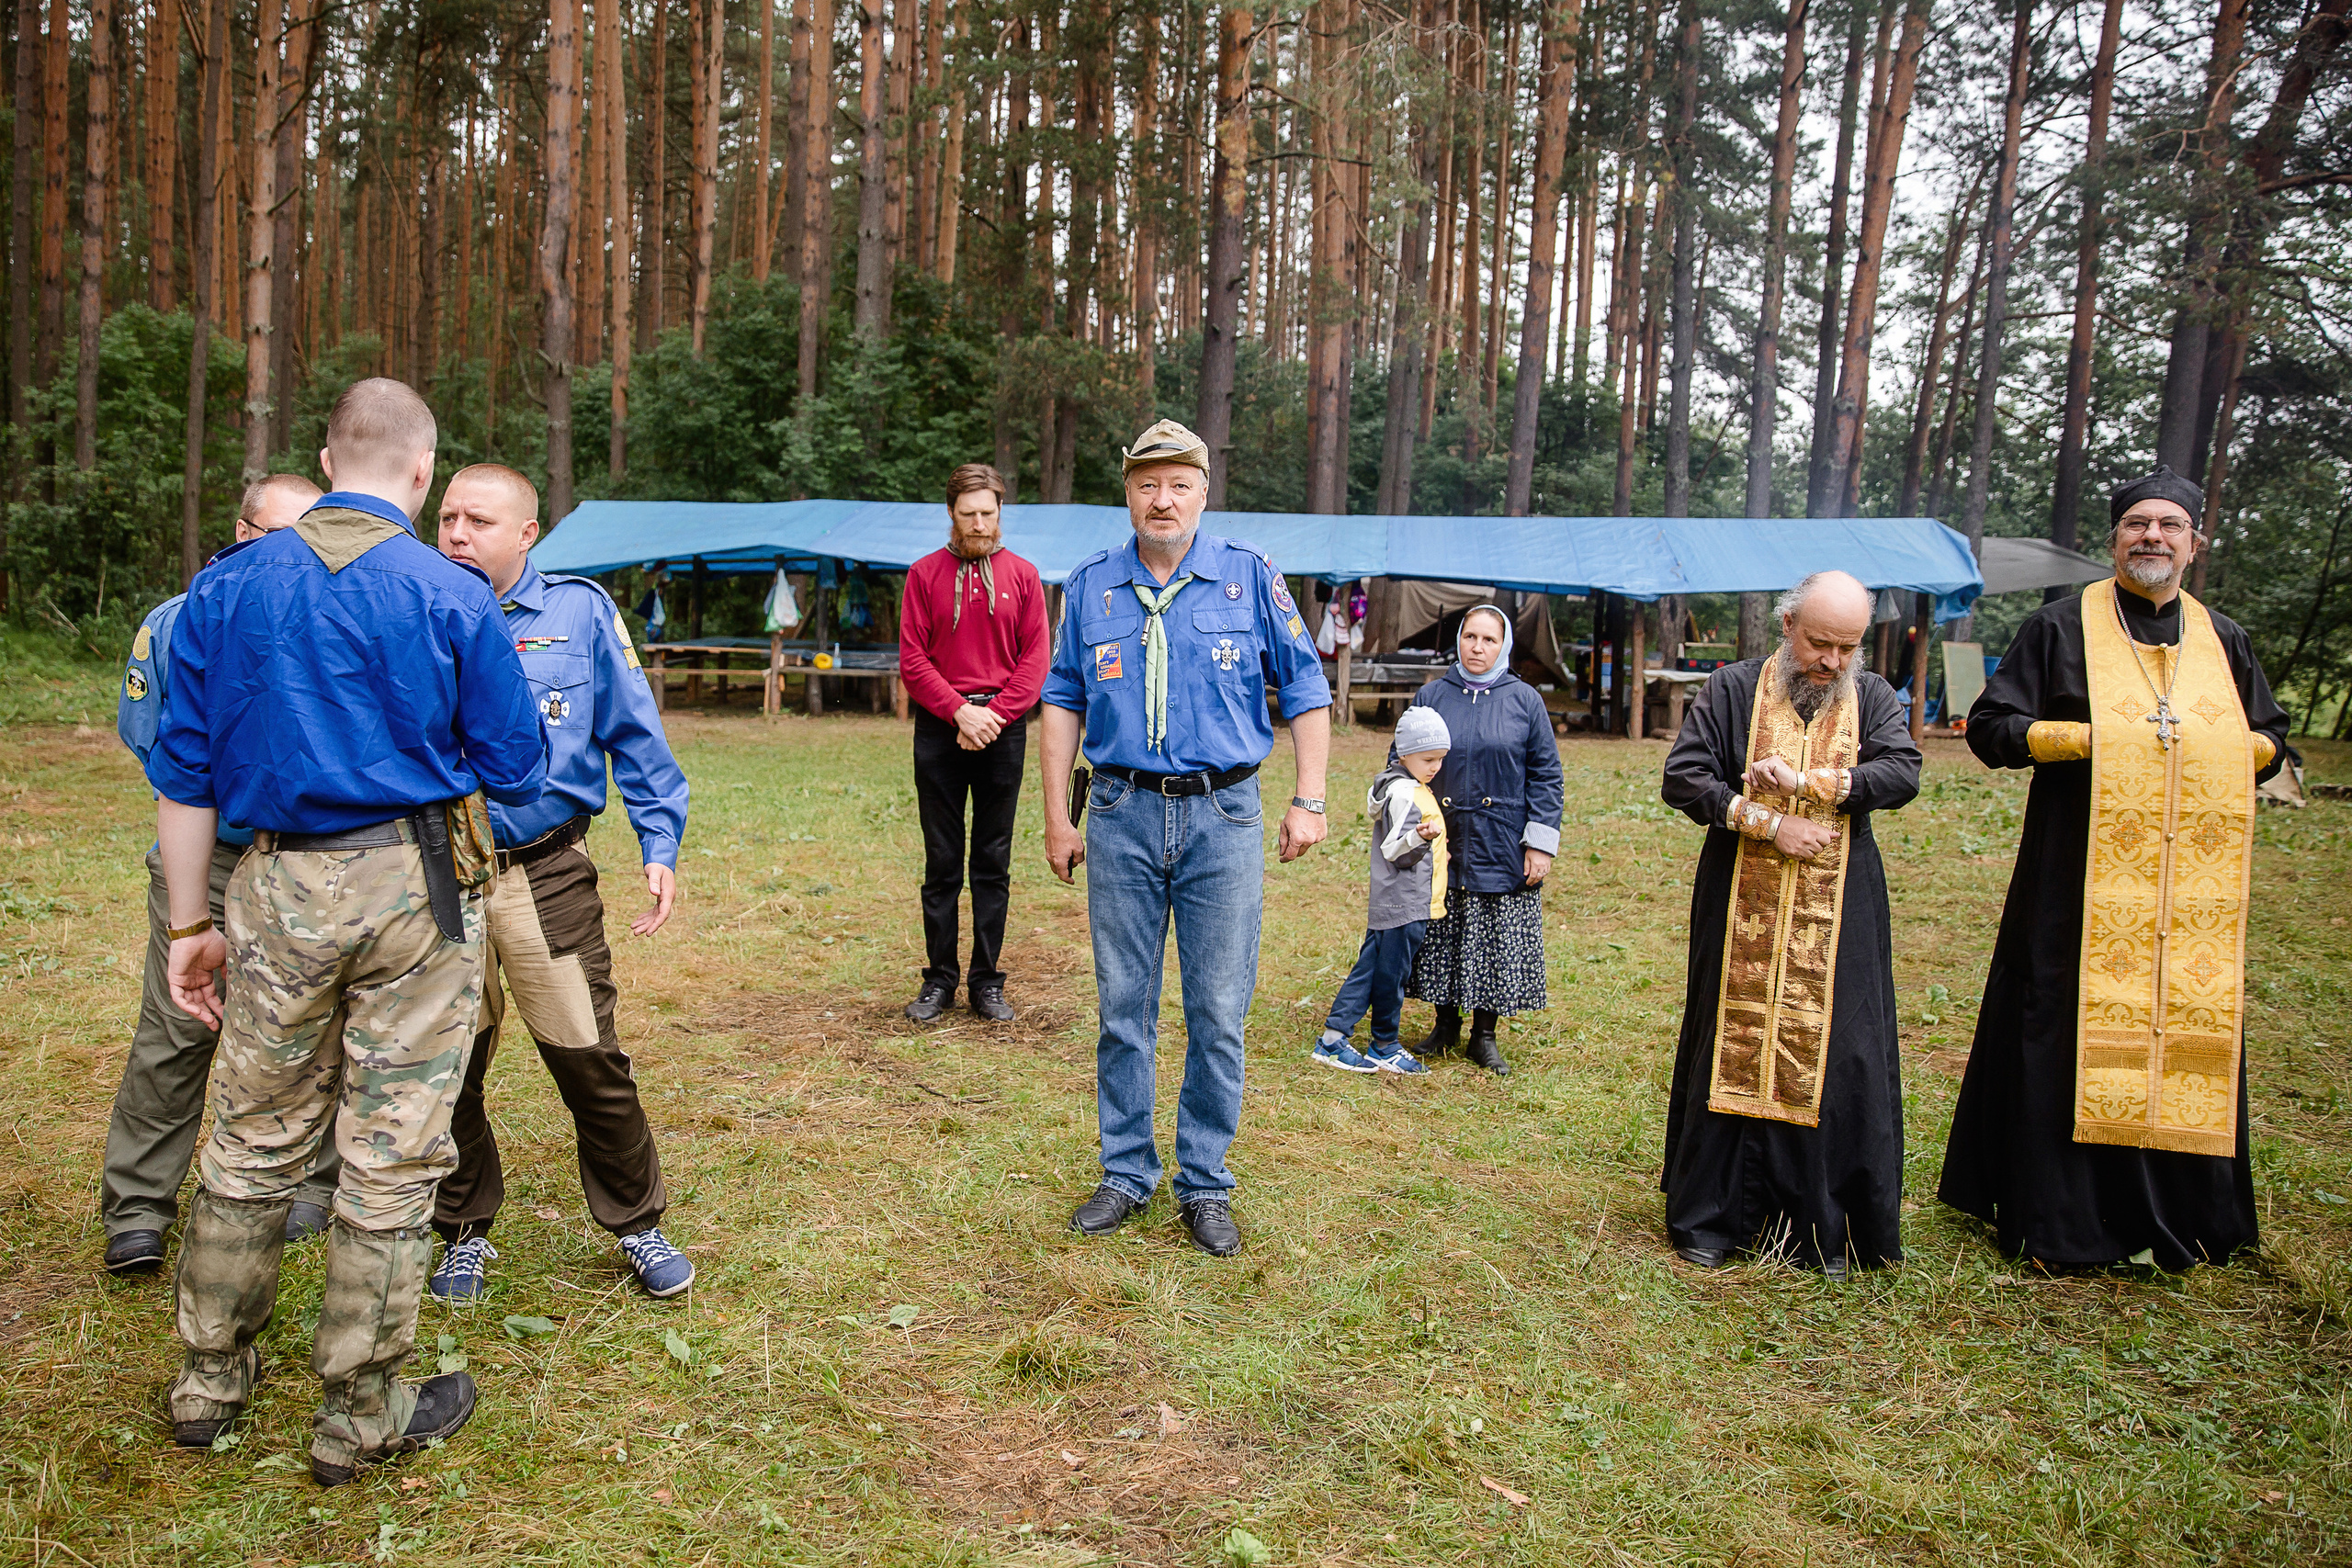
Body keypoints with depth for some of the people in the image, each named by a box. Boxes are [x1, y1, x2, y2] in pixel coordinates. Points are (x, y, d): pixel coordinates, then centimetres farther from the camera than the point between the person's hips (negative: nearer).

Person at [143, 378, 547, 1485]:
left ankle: (210, 1381, 33)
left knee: (254, 1138, 18)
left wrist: (188, 923, 11)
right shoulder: (454, 597, -5)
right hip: (418, 890, -3)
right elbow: (516, 776, -2)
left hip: (280, 889, 3)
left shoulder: (225, 587, 4)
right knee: (393, 1153, 6)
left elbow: (183, 773, 5)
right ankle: (359, 1415, 18)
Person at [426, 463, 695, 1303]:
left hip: (547, 875, -2)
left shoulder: (580, 611, 0)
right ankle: (464, 1231, 32)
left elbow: (635, 735, 3)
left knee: (590, 1059, 0)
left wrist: (659, 845, -3)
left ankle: (638, 1223, 20)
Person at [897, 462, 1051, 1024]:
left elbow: (1035, 659, 1)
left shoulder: (1022, 575, 7)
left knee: (994, 863, 5)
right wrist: (959, 711, -13)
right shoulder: (925, 574, 5)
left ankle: (988, 981, 13)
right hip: (939, 726, 0)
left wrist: (994, 715, -11)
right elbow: (912, 660, -1)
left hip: (1003, 727, 0)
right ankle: (939, 979, 14)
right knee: (942, 862, 5)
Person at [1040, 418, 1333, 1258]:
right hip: (1123, 817, 2)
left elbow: (1306, 691, 5)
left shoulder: (1251, 576, 2)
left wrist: (1309, 800, -2)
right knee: (1123, 1007, 8)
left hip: (1223, 817, -1)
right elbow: (1063, 701, 11)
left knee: (1219, 1013, 2)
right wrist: (1057, 817, 7)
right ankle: (1126, 1173, 22)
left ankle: (1204, 1183, 17)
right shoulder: (1090, 585, 7)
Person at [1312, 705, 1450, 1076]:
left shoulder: (1409, 787, 14)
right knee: (1390, 974, 2)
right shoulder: (1404, 794, -17)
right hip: (1405, 904, -10)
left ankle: (1332, 1040, 10)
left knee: (1371, 968, 9)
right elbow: (1396, 853, -22)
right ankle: (1385, 1047, 14)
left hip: (1390, 902, 10)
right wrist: (1421, 837, -38)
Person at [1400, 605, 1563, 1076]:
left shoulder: (1525, 700, 0)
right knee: (1441, 937, 9)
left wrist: (1541, 843, -5)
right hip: (1440, 844, 2)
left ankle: (1484, 1036, 19)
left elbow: (1545, 774, 1)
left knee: (1498, 942, 4)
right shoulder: (1430, 697, 4)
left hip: (1502, 851, -1)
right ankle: (1446, 1026, 26)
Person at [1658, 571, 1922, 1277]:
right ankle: (1713, 1218, 15)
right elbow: (1683, 776, -6)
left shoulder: (1874, 698, 6)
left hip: (1836, 914, 1)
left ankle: (1826, 1229, 14)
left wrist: (1802, 780, -17)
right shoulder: (1732, 689, 2)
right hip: (1743, 907, -1)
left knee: (1833, 1057, 2)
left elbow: (1902, 774, -10)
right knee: (1734, 1049, 4)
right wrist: (1769, 823, -14)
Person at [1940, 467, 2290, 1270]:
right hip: (2084, 879, -4)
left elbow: (2270, 737, 20)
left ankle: (2175, 1219, 20)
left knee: (2187, 1034, 6)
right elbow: (1990, 726, -3)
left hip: (2195, 886, 4)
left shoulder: (2225, 641, 12)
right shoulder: (2060, 628, 0)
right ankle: (2059, 1219, 9)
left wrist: (2217, 746, -3)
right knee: (2074, 1038, -2)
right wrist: (2097, 737, -13)